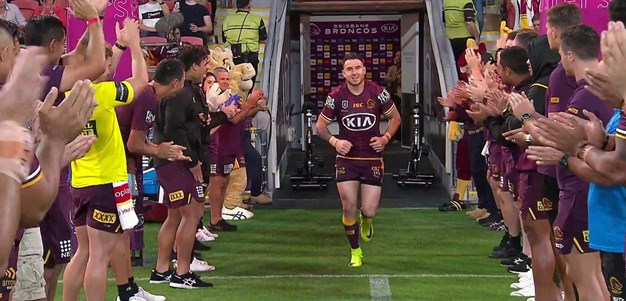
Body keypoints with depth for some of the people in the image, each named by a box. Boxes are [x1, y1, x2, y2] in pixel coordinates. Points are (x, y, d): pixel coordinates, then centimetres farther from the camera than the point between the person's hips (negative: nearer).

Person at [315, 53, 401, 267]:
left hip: (373, 158, 0)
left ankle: (366, 221, 36)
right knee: (349, 206, -5)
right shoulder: (336, 96, -7)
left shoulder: (377, 93, -7)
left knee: (369, 211, -4)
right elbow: (320, 125, 3)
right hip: (347, 158, 0)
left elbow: (395, 117, 8)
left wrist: (385, 138, -8)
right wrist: (334, 141, -14)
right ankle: (355, 252, 15)